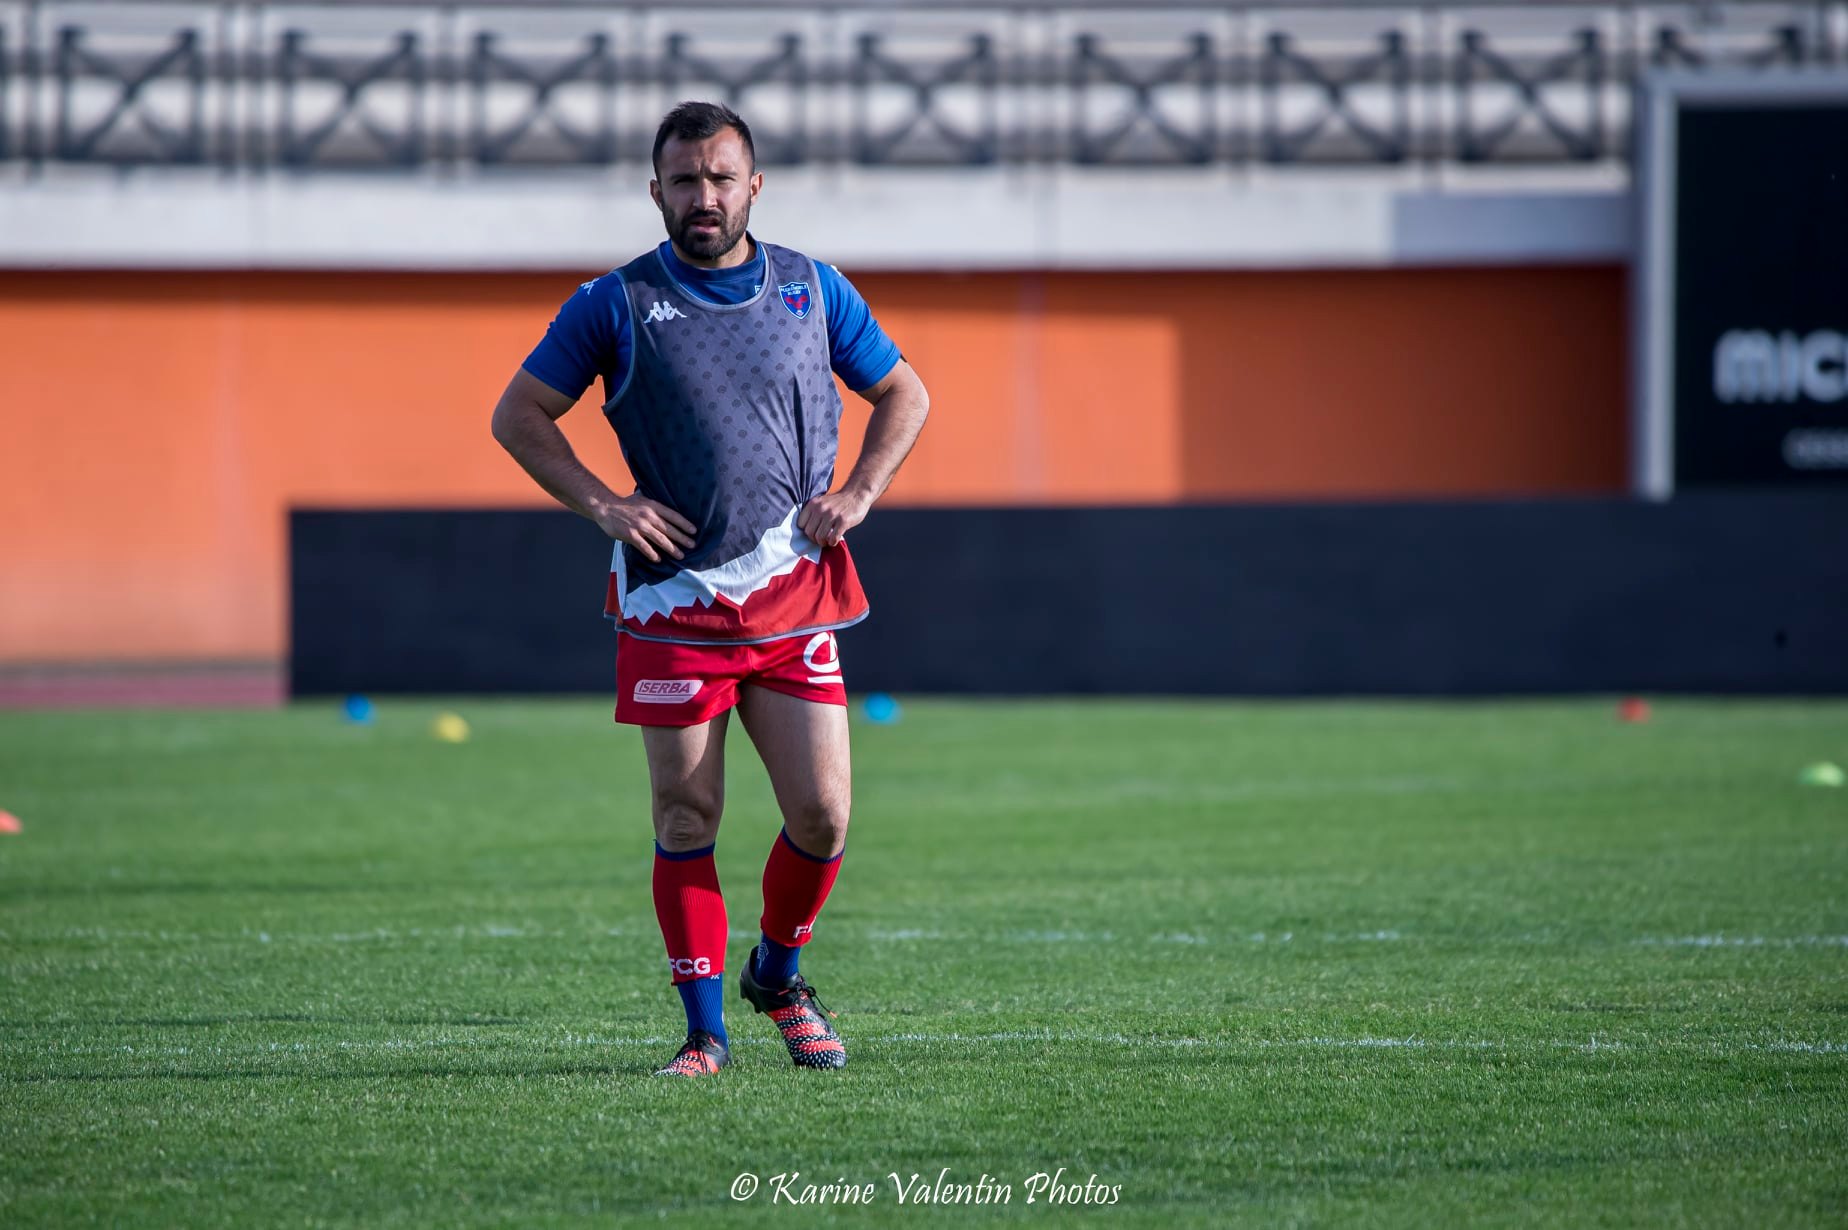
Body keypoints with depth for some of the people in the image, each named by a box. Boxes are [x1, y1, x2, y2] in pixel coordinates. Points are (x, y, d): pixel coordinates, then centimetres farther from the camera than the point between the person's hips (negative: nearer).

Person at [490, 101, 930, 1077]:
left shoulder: (814, 291, 8)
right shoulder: (616, 303, 1)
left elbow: (901, 393, 19)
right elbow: (518, 415, 6)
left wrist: (856, 494, 4)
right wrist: (601, 504, -6)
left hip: (793, 594, 2)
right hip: (672, 602, -2)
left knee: (822, 815, -3)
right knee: (686, 820, -1)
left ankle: (778, 975, 23)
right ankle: (704, 1031, 8)